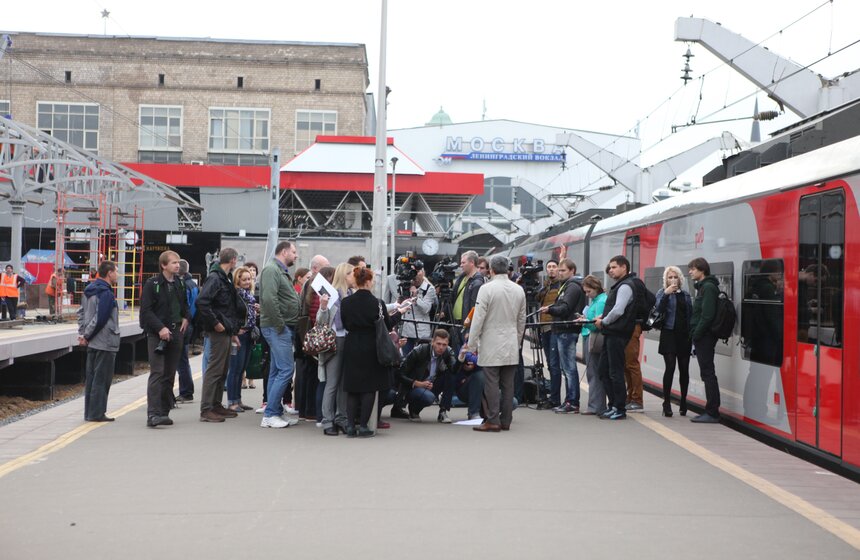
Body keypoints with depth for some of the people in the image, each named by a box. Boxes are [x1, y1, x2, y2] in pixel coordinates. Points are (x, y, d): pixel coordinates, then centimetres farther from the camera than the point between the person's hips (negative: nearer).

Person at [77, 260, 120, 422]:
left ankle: (89, 412, 18)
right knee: (102, 379, -2)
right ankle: (96, 413, 1)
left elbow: (81, 312, 17)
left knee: (91, 378, 13)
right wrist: (86, 335, -11)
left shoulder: (90, 289, 12)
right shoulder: (106, 293, -17)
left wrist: (82, 333, 12)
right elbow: (100, 319, -22)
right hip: (105, 343, -9)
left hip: (92, 343, 9)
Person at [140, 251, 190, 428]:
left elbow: (184, 304, 28)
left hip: (176, 333, 6)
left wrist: (186, 318, 9)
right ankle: (153, 414, -19)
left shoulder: (179, 283, 13)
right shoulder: (152, 284, -6)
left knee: (169, 374, 8)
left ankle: (164, 412, 15)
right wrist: (160, 328, -19)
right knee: (157, 373, -14)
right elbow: (146, 310, -11)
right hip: (157, 335, -6)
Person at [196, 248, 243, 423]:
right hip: (218, 332, -10)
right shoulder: (214, 278, -13)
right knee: (214, 370, -8)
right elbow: (202, 302, -26)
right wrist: (215, 323, -21)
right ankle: (206, 410, -5)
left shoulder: (226, 279, 18)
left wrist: (234, 333, 20)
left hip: (227, 332, 10)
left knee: (223, 370, 15)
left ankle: (217, 405, 23)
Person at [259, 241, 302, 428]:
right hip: (277, 328, -10)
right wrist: (279, 324, -19)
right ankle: (270, 414, -8)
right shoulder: (271, 270, -12)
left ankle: (275, 413, 16)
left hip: (285, 328, 10)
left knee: (277, 371, 11)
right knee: (286, 369, -12)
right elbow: (269, 298, -24)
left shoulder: (281, 271, 21)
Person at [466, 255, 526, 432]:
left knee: (491, 383, -2)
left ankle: (493, 420, -3)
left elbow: (478, 318, -10)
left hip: (491, 345, -5)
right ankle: (506, 421, 11)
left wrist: (472, 344, -3)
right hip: (511, 346, 5)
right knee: (508, 384, 7)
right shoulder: (519, 290, 7)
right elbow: (522, 319, 14)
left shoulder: (487, 289, -11)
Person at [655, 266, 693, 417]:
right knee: (670, 367, -11)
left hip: (684, 335, 4)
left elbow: (691, 314, 15)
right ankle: (666, 403, -6)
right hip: (669, 334, -4)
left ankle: (683, 402, 16)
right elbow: (659, 309, -13)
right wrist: (666, 294, -24)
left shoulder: (685, 294, 13)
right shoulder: (662, 292, 3)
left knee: (684, 369, 6)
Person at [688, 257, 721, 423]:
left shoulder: (708, 287, -12)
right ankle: (711, 411, 16)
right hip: (703, 337, 10)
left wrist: (696, 334, -17)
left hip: (704, 337, -10)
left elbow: (707, 315, -21)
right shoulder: (703, 286, 19)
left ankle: (712, 413, -5)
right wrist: (695, 335, 12)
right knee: (707, 374, 11)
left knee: (708, 373, -7)